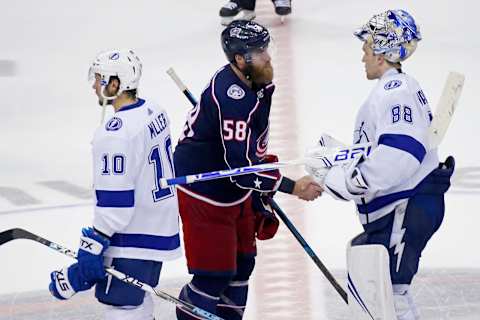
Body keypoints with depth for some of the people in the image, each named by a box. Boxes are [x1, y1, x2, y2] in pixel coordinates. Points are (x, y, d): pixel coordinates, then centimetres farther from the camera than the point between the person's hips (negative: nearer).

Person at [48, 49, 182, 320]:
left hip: (132, 240, -9)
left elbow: (114, 201, -25)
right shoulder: (155, 112, 5)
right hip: (161, 226, 9)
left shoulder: (116, 133, -24)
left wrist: (93, 244, -20)